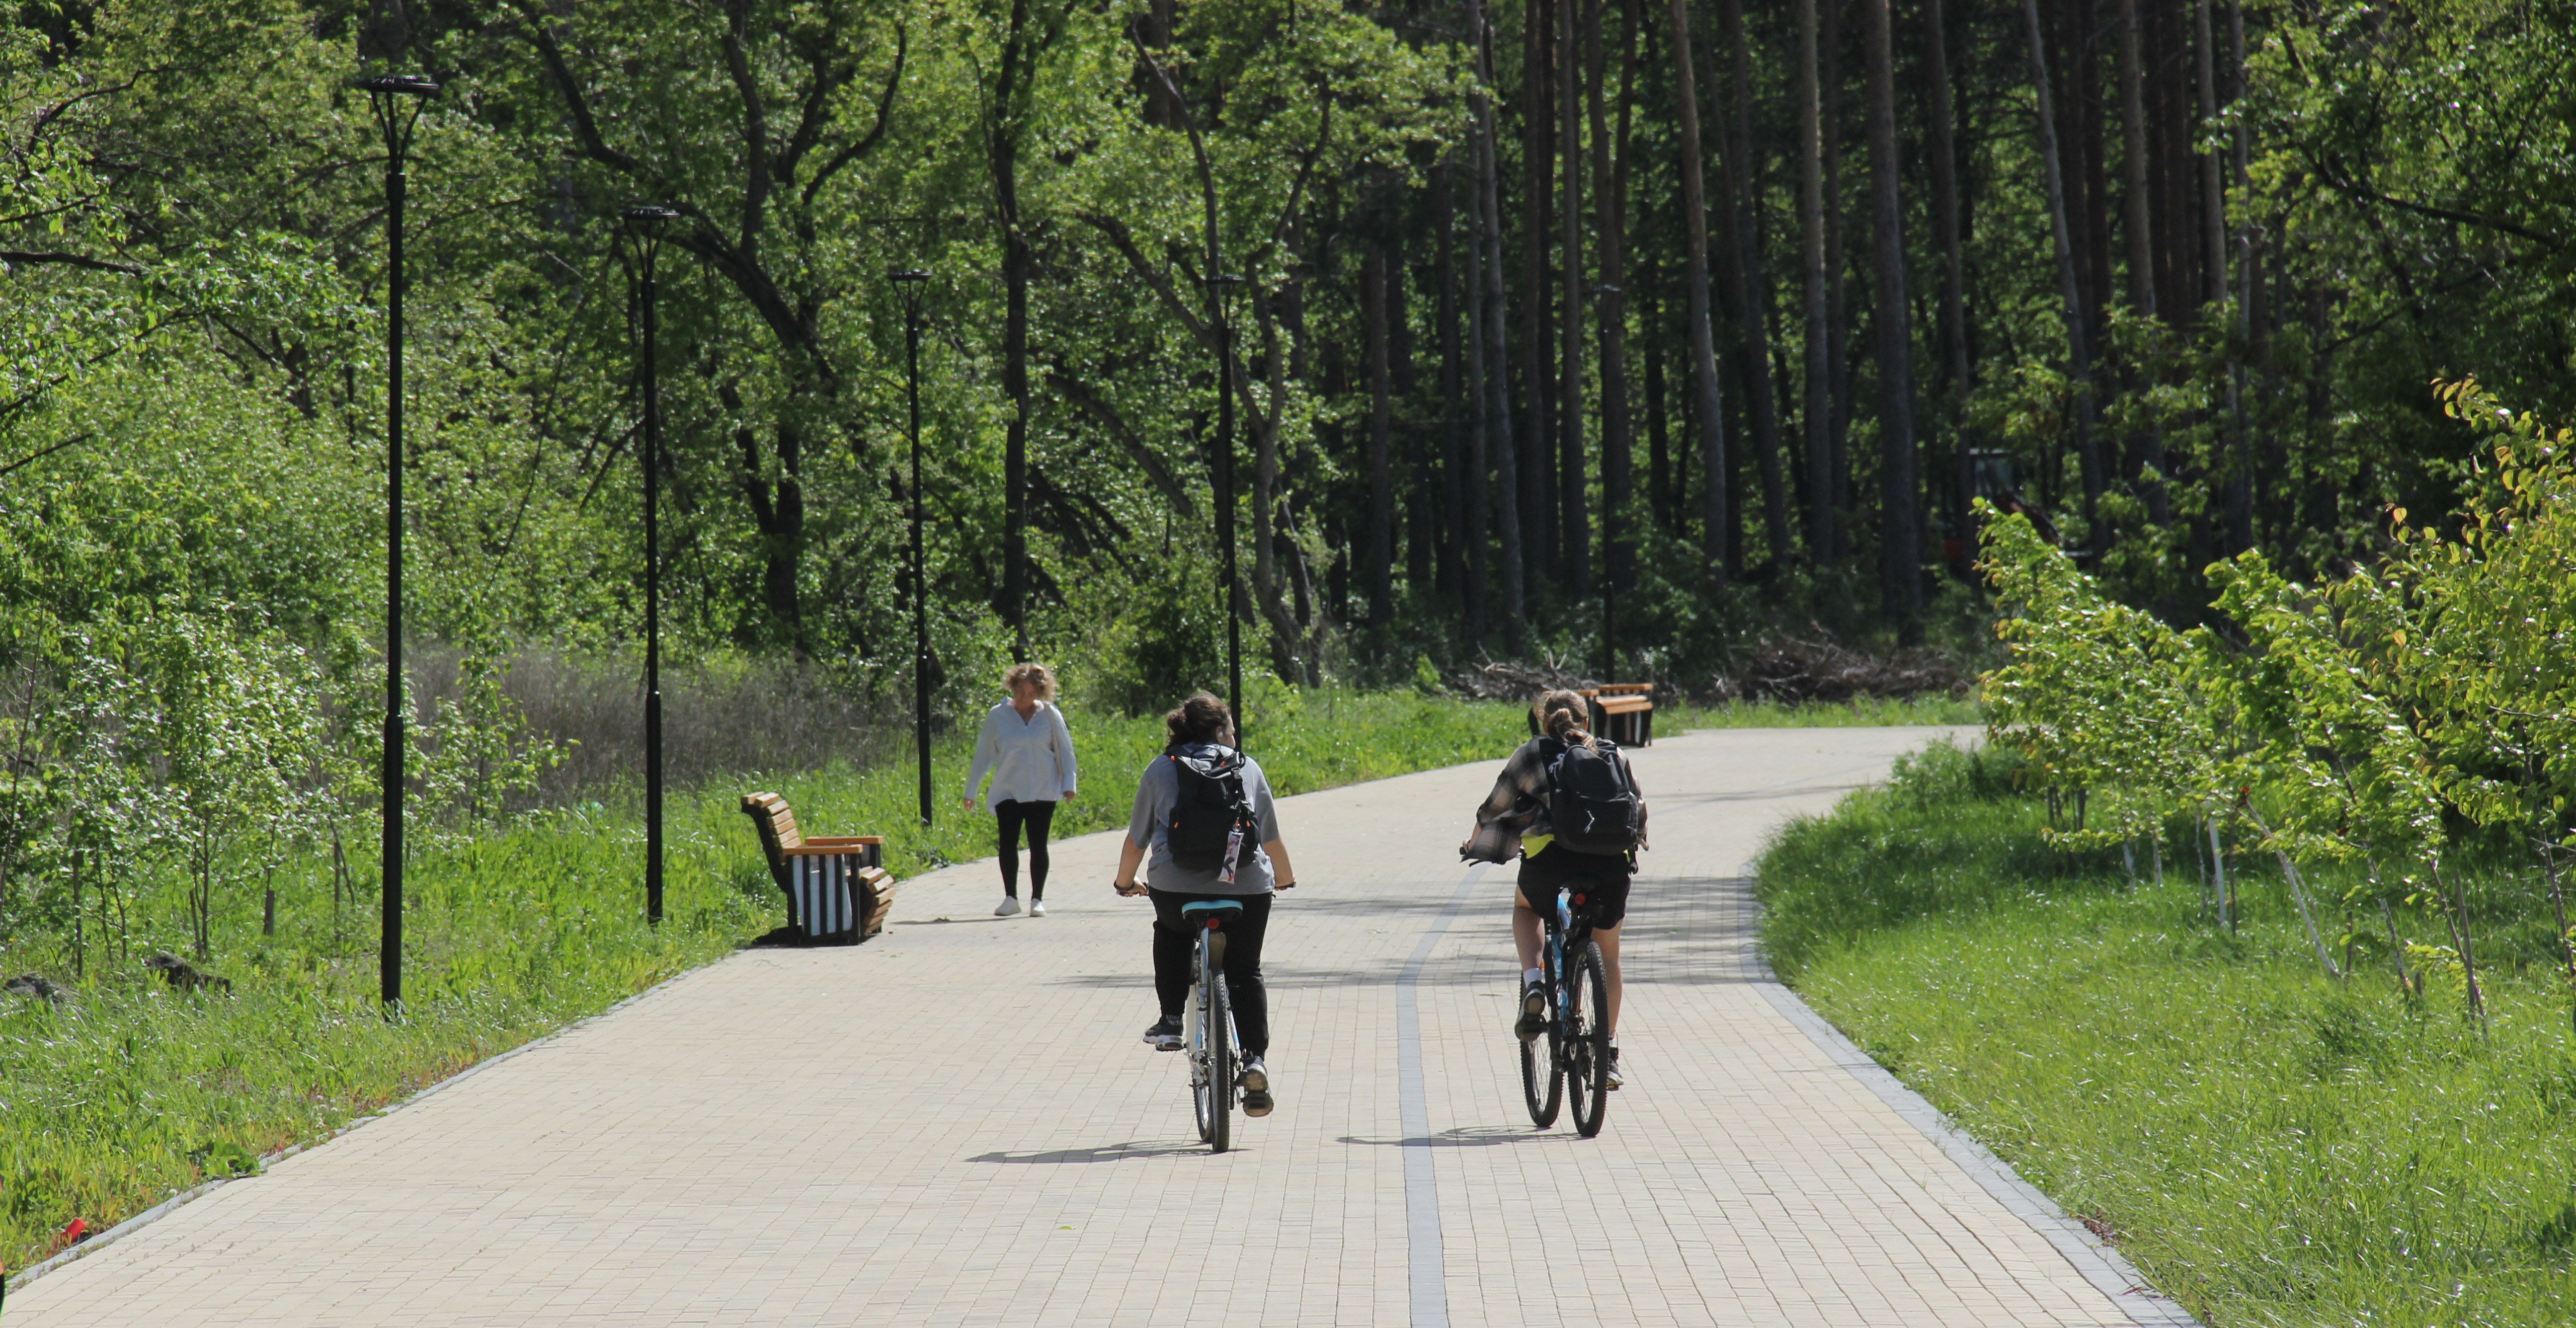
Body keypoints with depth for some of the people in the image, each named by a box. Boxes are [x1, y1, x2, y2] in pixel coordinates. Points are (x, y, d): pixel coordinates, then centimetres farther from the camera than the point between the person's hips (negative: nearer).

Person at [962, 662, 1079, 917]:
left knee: (1038, 845, 2)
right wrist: (971, 789, 9)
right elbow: (983, 753, 7)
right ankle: (1010, 898, 3)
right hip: (1008, 791, 0)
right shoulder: (997, 716, 1)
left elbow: (1065, 750, 6)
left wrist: (1069, 782, -3)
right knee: (1008, 844, -6)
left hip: (1043, 792, 0)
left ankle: (1037, 899, 10)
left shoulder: (1050, 715, 1)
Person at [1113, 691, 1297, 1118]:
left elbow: (1136, 839, 14)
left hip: (1175, 887, -1)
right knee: (1245, 974, 17)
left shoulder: (1160, 770, 12)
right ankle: (1255, 1061, 0)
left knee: (1172, 932, 34)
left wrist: (1126, 883, 32)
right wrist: (1285, 879, 38)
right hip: (1246, 888, 1)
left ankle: (1171, 1021, 24)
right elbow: (1272, 838, 19)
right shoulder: (1247, 768, 15)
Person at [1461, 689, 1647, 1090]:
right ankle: (1610, 1052, 20)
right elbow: (1639, 811, 32)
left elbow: (1495, 808, 22)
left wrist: (1475, 842, 41)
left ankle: (1534, 985, 8)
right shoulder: (1612, 755, 24)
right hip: (1611, 862, 2)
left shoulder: (1532, 753, 18)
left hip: (1550, 855, -2)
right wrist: (1634, 845, 53)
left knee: (1525, 907, 33)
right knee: (1608, 953, 24)